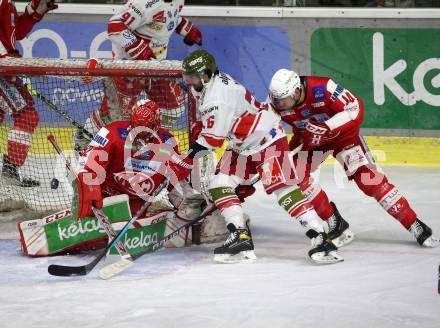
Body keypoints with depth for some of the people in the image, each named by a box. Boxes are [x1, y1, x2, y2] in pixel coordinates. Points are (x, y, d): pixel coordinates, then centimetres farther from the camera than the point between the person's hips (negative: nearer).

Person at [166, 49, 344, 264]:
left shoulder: (219, 96, -27)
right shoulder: (203, 86, 3)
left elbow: (213, 139, -27)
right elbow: (209, 124, 20)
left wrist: (185, 163, -22)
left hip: (268, 140, -10)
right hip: (242, 147, 10)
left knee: (282, 188, -19)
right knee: (219, 186, -1)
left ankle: (321, 239, -22)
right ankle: (241, 239, -1)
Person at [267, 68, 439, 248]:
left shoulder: (322, 88, -36)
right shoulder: (277, 102, -21)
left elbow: (355, 108, -33)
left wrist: (325, 128, -41)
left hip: (342, 132, -5)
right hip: (310, 138, 5)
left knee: (367, 177, -14)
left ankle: (414, 225, -8)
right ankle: (335, 223, 1)